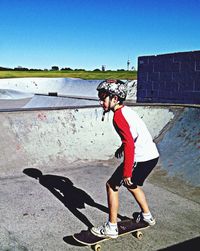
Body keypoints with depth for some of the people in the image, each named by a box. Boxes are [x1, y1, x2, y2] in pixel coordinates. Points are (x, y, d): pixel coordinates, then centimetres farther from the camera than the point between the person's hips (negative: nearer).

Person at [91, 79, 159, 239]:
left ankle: (111, 228, 9)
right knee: (132, 185, 28)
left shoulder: (118, 116, -16)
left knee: (112, 185, 2)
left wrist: (127, 173, -21)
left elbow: (129, 144, -23)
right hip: (152, 155, 9)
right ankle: (147, 216, 41)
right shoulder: (127, 110, 13)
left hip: (141, 159, -9)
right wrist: (122, 147, 32)